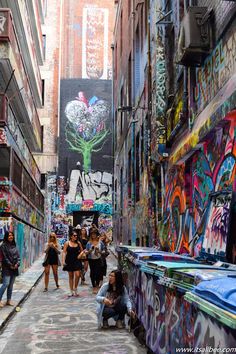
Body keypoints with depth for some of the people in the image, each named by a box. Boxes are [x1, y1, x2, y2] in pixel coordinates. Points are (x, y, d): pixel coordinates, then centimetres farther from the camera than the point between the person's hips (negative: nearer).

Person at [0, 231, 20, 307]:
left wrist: (17, 264, -5)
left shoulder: (14, 245, 12)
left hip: (14, 268, 6)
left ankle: (9, 300, 16)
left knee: (11, 285, 9)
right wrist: (10, 265, -11)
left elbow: (18, 256, 10)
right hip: (7, 268, -6)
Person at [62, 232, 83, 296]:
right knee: (71, 276, 8)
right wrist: (63, 261, -13)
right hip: (69, 261, -1)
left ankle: (75, 289, 9)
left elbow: (82, 251, 16)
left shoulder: (78, 243, 6)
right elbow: (64, 252, -4)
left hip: (77, 261, 1)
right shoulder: (67, 243, 0)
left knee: (77, 275, -13)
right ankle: (71, 291, 17)